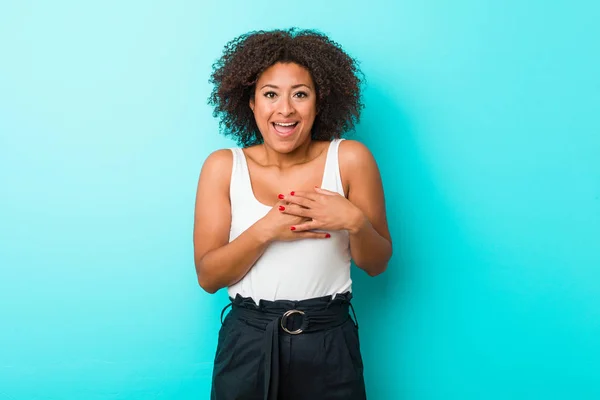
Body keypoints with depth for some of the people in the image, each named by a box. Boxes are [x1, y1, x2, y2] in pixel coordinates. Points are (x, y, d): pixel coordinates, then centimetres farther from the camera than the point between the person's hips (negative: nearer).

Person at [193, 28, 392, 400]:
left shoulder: (350, 158, -6)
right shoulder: (223, 167, -5)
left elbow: (377, 264, 1)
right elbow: (208, 276, -5)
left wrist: (355, 221, -18)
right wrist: (266, 230, -19)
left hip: (328, 343, 0)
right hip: (248, 342, 0)